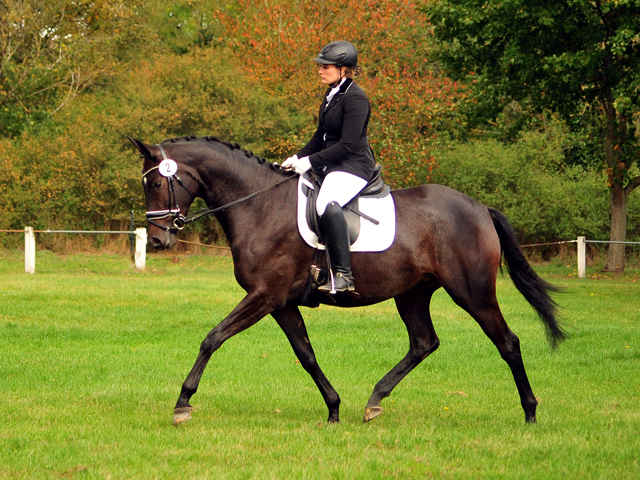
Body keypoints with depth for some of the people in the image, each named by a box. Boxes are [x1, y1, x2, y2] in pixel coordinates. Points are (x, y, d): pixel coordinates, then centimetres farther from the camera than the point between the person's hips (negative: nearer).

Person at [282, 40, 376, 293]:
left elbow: (347, 144, -21)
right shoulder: (331, 95, 14)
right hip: (331, 165, 11)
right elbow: (321, 135, 22)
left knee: (327, 204, -37)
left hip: (354, 166, -11)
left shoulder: (355, 99, -16)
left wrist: (311, 161, -20)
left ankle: (343, 274, -38)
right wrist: (298, 158, 9)